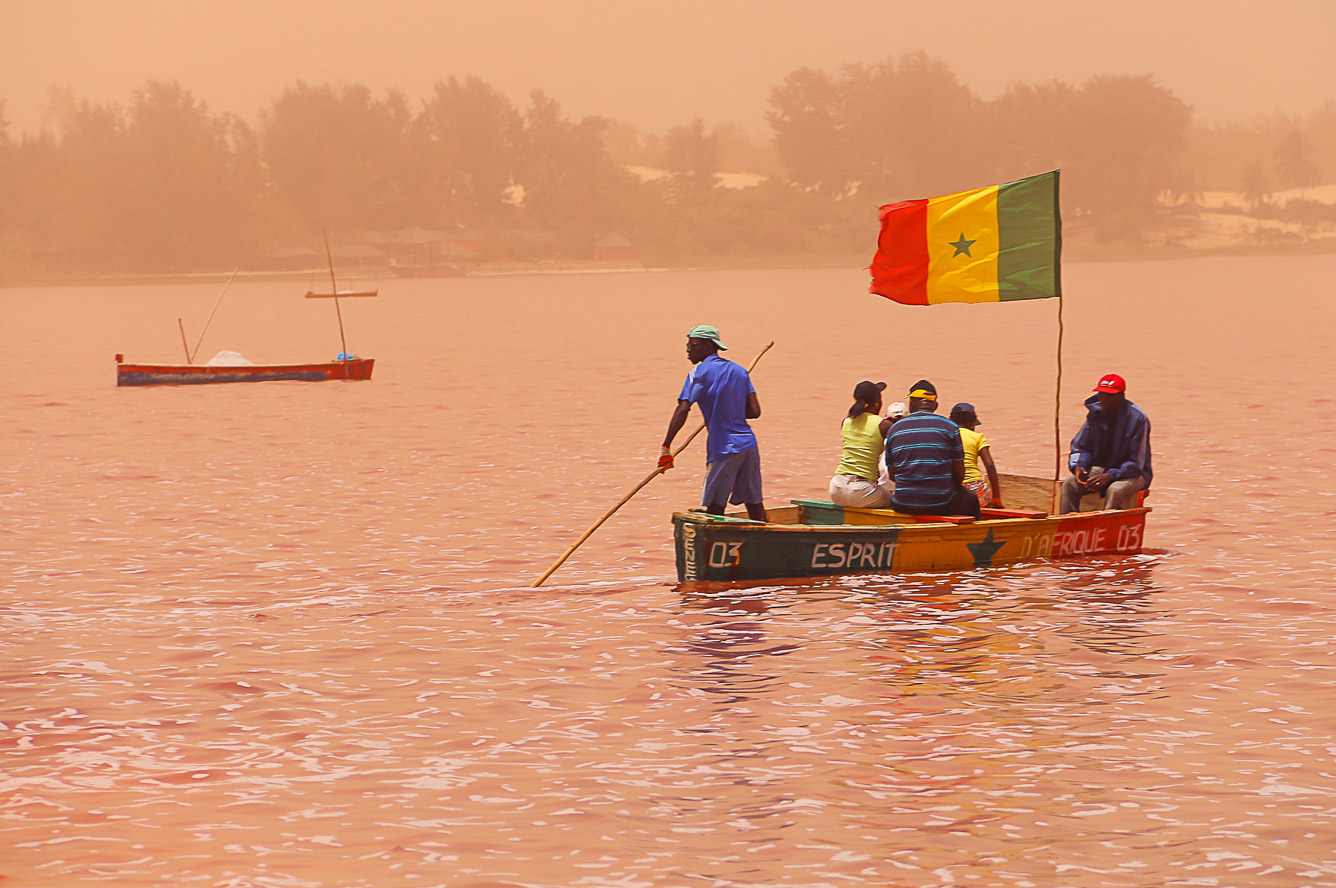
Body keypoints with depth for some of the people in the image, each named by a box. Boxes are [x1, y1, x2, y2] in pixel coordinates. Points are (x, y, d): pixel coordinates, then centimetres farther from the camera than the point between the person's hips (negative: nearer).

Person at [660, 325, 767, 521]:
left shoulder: (700, 373, -5)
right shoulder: (739, 371, 13)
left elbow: (682, 410, -16)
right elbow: (754, 411, 7)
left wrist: (665, 448, -16)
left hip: (724, 449, -6)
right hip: (749, 445, 6)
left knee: (715, 507, -4)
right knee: (754, 504, 12)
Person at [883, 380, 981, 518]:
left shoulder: (894, 429, 5)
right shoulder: (950, 427, -2)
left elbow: (892, 475, 8)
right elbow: (959, 474, -1)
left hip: (903, 506, 2)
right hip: (941, 506, -2)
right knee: (971, 501, 28)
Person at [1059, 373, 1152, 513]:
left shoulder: (1138, 419, -17)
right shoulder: (1095, 414, -1)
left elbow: (1136, 463, -17)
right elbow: (1079, 447, 8)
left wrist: (1109, 476, -30)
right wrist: (1078, 466, -15)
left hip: (1132, 474, -5)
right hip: (1101, 469, 5)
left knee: (1115, 490, -38)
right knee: (1069, 483, -20)